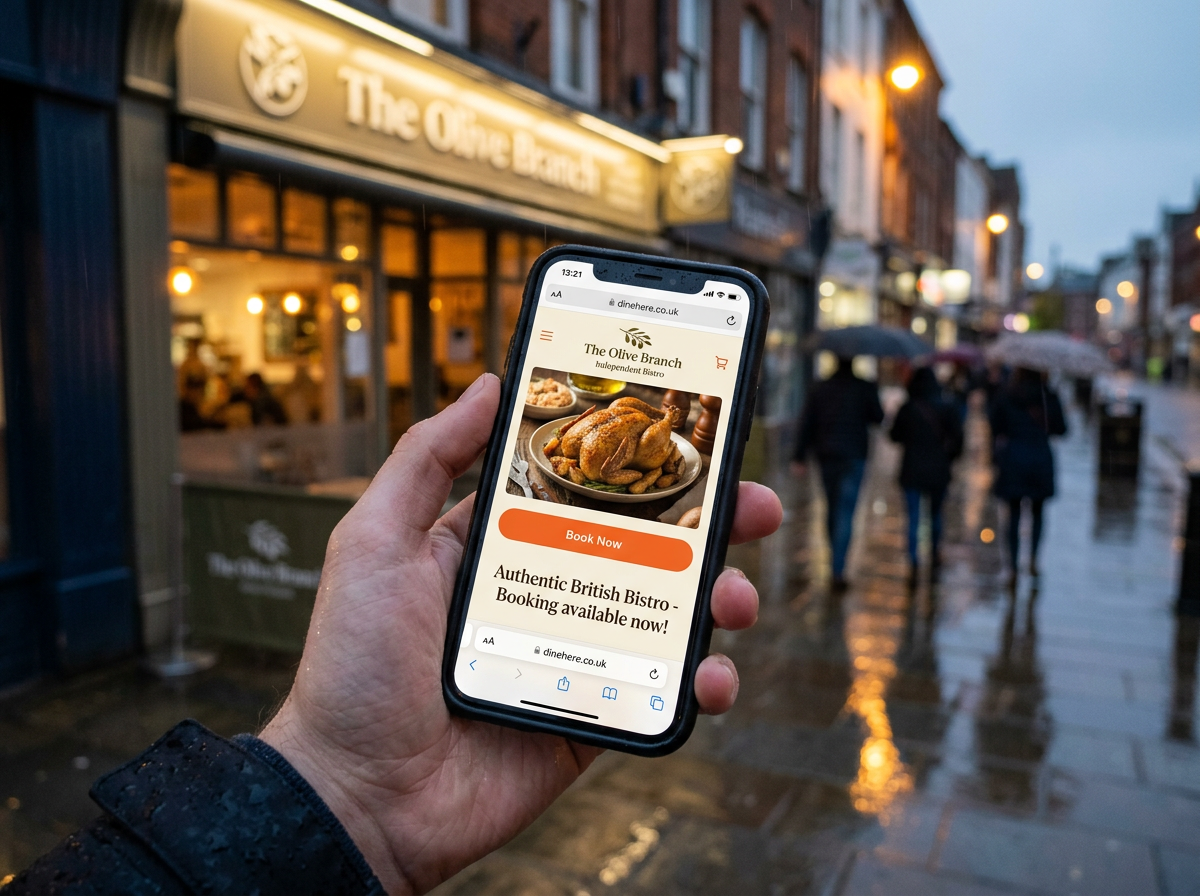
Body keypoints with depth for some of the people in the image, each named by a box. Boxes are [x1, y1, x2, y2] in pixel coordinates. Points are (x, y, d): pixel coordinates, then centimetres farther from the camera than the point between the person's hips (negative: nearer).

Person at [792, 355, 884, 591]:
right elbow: (878, 418, 3)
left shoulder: (820, 389, 1)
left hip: (826, 456, 3)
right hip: (853, 456, -3)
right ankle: (838, 570, -11)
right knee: (845, 512, -4)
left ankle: (836, 560, 34)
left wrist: (799, 456, 3)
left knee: (832, 507, 19)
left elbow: (806, 423, 0)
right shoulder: (866, 388, -6)